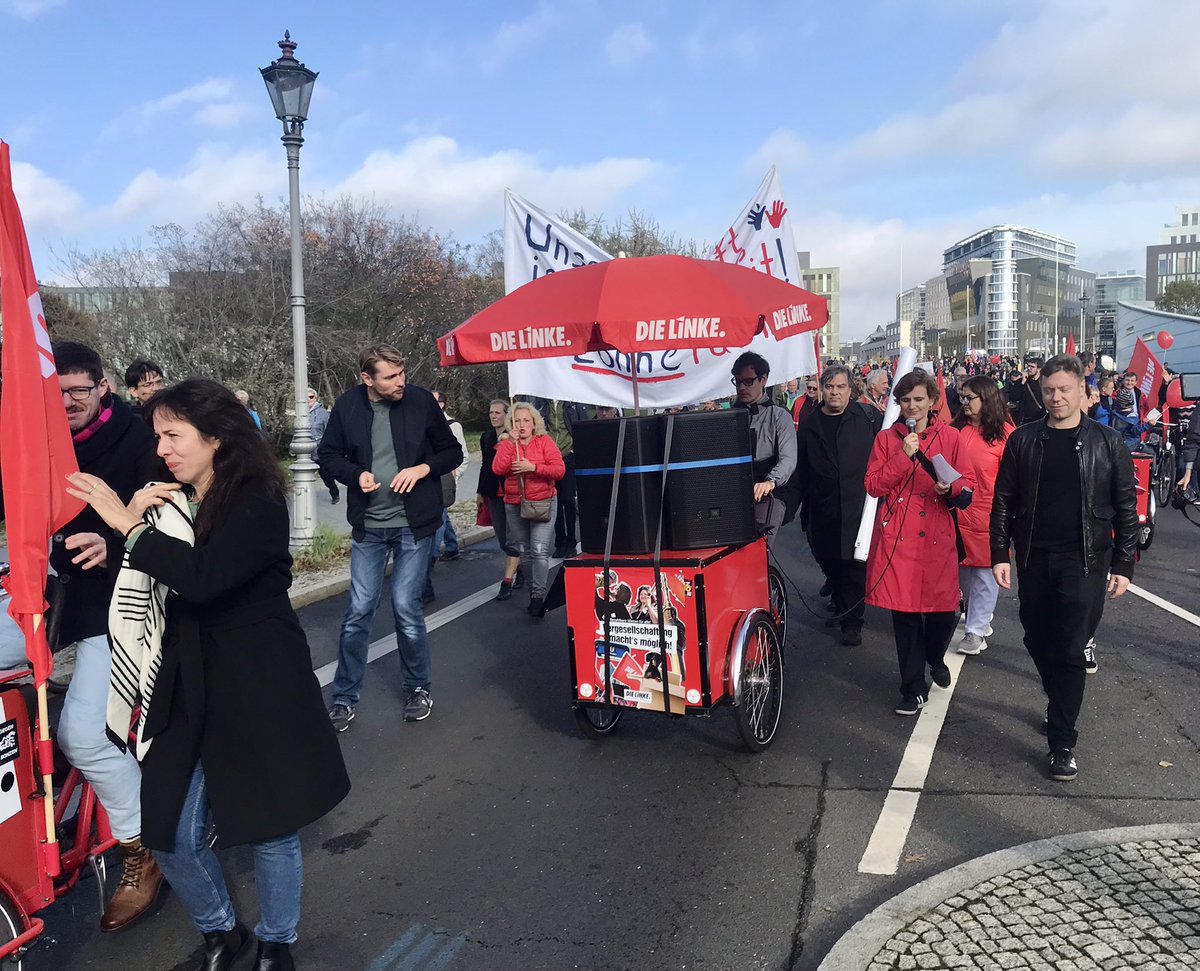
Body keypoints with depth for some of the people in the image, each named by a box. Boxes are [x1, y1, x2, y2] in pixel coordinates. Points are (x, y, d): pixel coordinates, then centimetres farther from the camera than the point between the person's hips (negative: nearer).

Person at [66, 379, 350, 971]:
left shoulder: (256, 502, -12)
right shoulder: (171, 502, 8)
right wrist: (135, 523, -5)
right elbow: (157, 584, 9)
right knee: (171, 836, 6)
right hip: (188, 688, 6)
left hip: (259, 689, -6)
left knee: (269, 827, 8)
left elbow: (203, 577, -27)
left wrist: (130, 526, -20)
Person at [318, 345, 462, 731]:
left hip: (413, 525, -1)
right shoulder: (347, 406, -5)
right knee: (359, 610, 4)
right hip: (368, 526, 1)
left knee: (406, 607, 0)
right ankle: (344, 697, 18)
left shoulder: (421, 401, -7)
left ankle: (418, 687, 21)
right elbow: (328, 454, 8)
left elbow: (453, 452, 3)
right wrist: (356, 474, -11)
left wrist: (423, 468, -15)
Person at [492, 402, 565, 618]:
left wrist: (533, 467, -21)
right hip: (514, 505, 3)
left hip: (543, 503, -3)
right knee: (524, 551, 10)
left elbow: (559, 470, -10)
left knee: (540, 550, -14)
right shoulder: (506, 444, 5)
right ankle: (532, 588, 24)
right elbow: (498, 469, -12)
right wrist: (512, 443, -16)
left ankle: (539, 594, -11)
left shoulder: (544, 441, -1)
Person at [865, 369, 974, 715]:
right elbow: (873, 485, -3)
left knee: (944, 609, 2)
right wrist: (904, 456, -12)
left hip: (937, 536, 1)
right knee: (905, 611, 2)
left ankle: (936, 658, 37)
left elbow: (967, 482, 8)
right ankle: (914, 688, 15)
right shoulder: (886, 439, 5)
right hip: (898, 536, 0)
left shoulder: (950, 437, 6)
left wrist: (951, 487, -14)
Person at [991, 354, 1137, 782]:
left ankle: (1062, 742, 7)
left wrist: (1122, 565, -3)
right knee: (1038, 641, 13)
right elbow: (1003, 502, 3)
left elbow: (1125, 509, 1)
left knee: (1070, 651, -2)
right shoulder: (1023, 440, 2)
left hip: (1084, 562, -2)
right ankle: (1060, 704, 39)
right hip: (1034, 559, 2)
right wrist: (1000, 555, -3)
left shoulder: (1107, 443, -1)